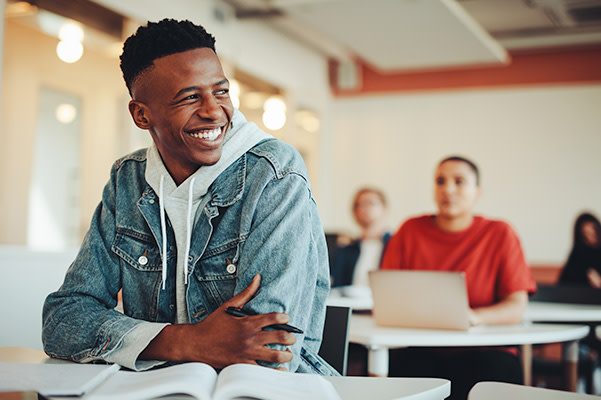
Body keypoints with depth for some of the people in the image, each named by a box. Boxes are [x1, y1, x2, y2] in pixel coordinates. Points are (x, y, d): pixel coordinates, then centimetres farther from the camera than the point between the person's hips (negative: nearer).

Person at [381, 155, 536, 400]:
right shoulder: (410, 231, 11)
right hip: (421, 350, 1)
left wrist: (475, 316, -22)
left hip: (482, 352, 0)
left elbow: (517, 307, -2)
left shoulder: (500, 234, 6)